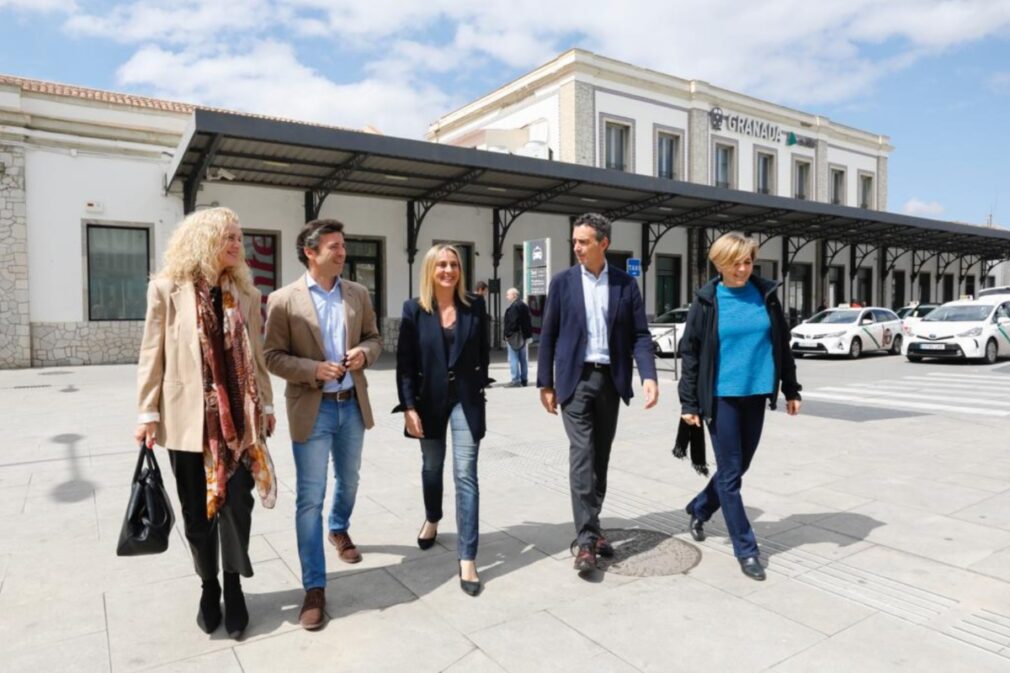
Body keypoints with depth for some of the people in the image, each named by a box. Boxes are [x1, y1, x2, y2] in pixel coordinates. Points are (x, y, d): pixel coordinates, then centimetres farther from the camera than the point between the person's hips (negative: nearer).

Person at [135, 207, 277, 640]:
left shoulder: (245, 293, 7)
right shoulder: (167, 288, -2)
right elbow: (152, 354, -2)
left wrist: (266, 405, 9)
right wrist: (148, 413, -5)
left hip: (238, 417, 2)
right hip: (188, 417, -2)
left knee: (236, 505, 4)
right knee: (197, 511, 10)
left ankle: (233, 588, 22)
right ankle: (209, 587, 30)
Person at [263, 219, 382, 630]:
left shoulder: (358, 293, 4)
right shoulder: (284, 300, -8)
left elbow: (374, 338, 10)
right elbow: (273, 356, -7)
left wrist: (364, 353, -12)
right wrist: (314, 370, -22)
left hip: (352, 405, 5)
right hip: (312, 409, -4)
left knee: (348, 481, 22)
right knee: (309, 499, -1)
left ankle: (339, 530, 53)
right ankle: (315, 587, 9)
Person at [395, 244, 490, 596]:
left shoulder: (475, 307, -1)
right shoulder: (414, 309, -4)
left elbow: (483, 353, 6)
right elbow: (404, 362, -6)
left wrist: (479, 387, 3)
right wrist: (408, 406, -11)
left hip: (465, 399, -1)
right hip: (428, 400, 1)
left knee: (466, 475, -6)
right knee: (432, 467, 19)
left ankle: (467, 559, -2)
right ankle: (432, 519, 49)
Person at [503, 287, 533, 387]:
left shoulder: (513, 307, -17)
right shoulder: (524, 305, 15)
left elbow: (512, 322, -23)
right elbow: (528, 321, 17)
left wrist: (507, 334, -17)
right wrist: (527, 334, 19)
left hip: (514, 336, -10)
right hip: (523, 336, 10)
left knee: (513, 359, -6)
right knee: (523, 359, 13)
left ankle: (516, 380, -7)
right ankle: (524, 379, 18)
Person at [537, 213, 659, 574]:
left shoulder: (626, 284, 3)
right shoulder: (562, 282, 0)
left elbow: (640, 334, 1)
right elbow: (548, 335, 2)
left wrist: (649, 375, -14)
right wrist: (545, 383, 0)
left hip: (610, 379, 2)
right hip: (575, 379, -2)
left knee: (600, 457, 10)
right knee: (582, 455, -8)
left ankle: (591, 527, 25)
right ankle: (586, 539, -4)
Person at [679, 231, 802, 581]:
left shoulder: (766, 294, 3)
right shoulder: (707, 301, -5)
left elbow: (782, 344, 10)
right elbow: (689, 353, -4)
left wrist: (791, 389, 9)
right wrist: (689, 402, -7)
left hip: (755, 394, 4)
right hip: (722, 396, -4)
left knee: (739, 467, 15)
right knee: (730, 474, 0)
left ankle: (699, 509, 40)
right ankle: (746, 549, 12)